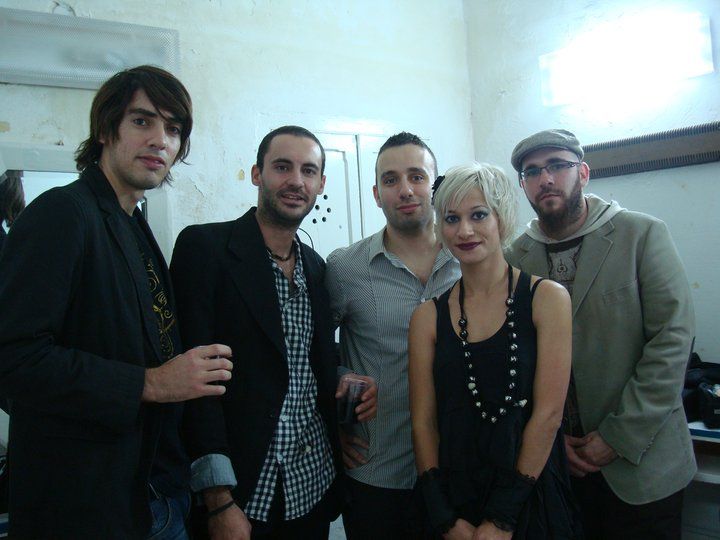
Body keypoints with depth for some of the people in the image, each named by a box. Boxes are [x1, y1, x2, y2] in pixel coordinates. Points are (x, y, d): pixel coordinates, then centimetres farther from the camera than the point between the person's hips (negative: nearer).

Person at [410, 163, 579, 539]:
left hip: (533, 501, -1)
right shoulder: (428, 317, -3)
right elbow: (423, 422, -2)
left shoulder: (547, 298, -8)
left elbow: (548, 412, -12)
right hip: (455, 501, 2)